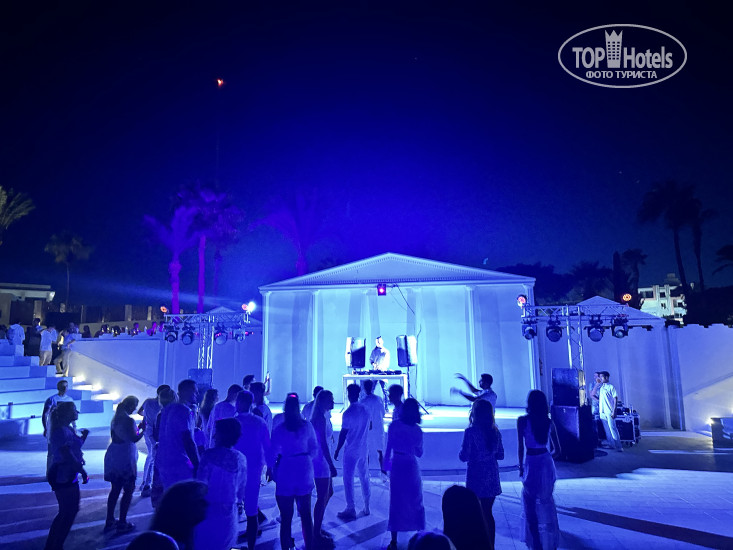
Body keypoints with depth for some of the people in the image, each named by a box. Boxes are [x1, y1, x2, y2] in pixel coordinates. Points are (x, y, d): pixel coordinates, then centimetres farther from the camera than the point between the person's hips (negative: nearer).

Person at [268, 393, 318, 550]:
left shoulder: (279, 429, -11)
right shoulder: (307, 426, -3)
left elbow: (272, 453, -6)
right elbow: (314, 449, 5)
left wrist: (271, 467, 12)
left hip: (285, 474, -3)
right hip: (304, 472, 3)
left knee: (286, 517, 8)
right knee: (306, 514, 15)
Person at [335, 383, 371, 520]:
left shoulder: (348, 413, -18)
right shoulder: (365, 410, 2)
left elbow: (343, 434, -15)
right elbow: (369, 428, 15)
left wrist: (337, 450, -7)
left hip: (351, 451, -6)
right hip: (363, 449, 6)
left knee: (348, 479, 4)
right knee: (364, 477, 15)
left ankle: (351, 509, 10)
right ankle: (366, 507, 22)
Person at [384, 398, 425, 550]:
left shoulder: (394, 426, -8)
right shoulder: (417, 430, -3)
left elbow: (388, 447, -7)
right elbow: (419, 453, 4)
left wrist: (386, 464, 2)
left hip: (396, 466, -1)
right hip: (411, 467, 1)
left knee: (396, 502, 7)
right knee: (415, 502, 15)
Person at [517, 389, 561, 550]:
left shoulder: (522, 421, -12)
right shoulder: (549, 422, 0)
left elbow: (520, 447, -11)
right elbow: (557, 450, 5)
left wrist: (521, 466, 1)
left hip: (531, 464, -5)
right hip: (547, 463, 5)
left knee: (530, 503, 11)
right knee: (546, 501, 20)